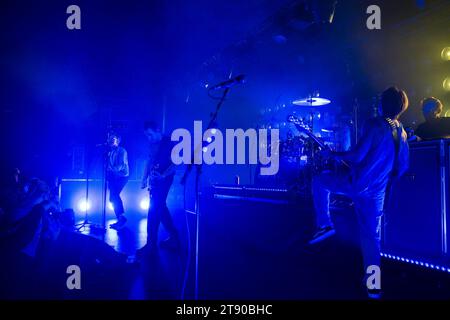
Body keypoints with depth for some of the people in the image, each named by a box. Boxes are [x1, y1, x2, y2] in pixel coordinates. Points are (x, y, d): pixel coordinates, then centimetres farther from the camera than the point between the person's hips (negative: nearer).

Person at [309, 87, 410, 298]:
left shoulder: (375, 124, -12)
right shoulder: (402, 134, 10)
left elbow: (358, 155, -19)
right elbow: (402, 168, 14)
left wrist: (334, 155, -3)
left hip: (355, 182, -6)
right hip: (376, 191, 6)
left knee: (319, 181, 18)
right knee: (371, 235, 14)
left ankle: (324, 226, 11)